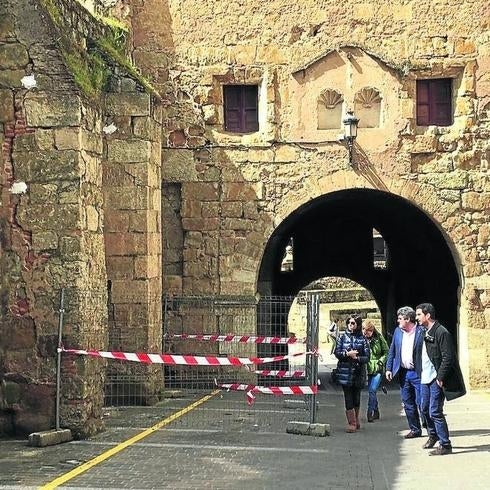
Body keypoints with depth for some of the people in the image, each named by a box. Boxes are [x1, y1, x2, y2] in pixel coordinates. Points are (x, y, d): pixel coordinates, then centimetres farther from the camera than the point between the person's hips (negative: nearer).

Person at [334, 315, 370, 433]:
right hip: (345, 371, 0)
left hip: (358, 371, 0)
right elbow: (337, 353, 2)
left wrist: (356, 357, -17)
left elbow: (367, 357, 0)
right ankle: (351, 423, -2)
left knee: (356, 397, 8)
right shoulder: (342, 337, 6)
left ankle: (356, 420, 25)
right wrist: (347, 354, -14)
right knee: (348, 398, -5)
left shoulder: (362, 339, 2)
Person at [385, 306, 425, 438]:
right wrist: (389, 368, 8)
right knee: (408, 404, 11)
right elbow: (392, 351, 15)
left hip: (417, 373, -6)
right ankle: (415, 429, 21)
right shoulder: (397, 331, 9)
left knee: (421, 403, -5)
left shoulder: (421, 332, -11)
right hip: (403, 373, 6)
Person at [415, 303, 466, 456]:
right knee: (425, 409, 17)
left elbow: (447, 357, -18)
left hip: (436, 380, -9)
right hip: (425, 378, 9)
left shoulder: (441, 332, -15)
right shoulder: (424, 333, 12)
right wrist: (421, 373, 10)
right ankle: (433, 436, 37)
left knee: (435, 412, -8)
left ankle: (445, 445, 0)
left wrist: (440, 378, -19)